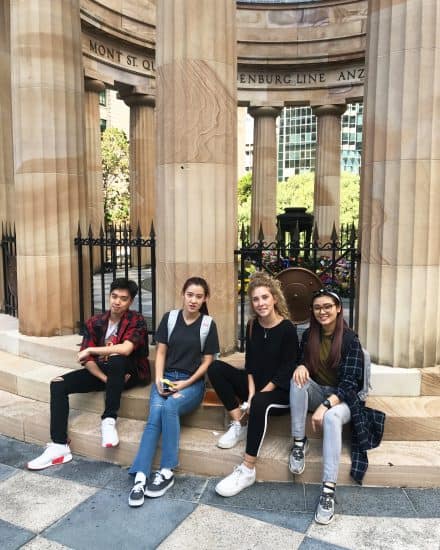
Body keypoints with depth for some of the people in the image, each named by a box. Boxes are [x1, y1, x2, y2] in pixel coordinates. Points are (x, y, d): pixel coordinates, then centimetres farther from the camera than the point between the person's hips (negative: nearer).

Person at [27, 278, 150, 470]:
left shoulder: (137, 321, -15)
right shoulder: (95, 323, -1)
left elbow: (126, 349, -32)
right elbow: (86, 359, -7)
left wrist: (92, 349, -22)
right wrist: (105, 378, -23)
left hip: (129, 373, -5)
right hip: (100, 371, 5)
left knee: (116, 360, -39)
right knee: (58, 384, -12)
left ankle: (109, 420, -22)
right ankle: (59, 446, -12)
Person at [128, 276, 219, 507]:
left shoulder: (208, 324, 0)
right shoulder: (169, 318, 5)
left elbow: (207, 361, 0)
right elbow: (161, 352, 6)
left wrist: (186, 384, -11)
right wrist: (158, 379, -10)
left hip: (192, 382, -2)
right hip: (166, 377, 2)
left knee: (169, 407, -32)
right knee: (155, 414, -27)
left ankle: (167, 472, -21)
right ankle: (140, 477, -29)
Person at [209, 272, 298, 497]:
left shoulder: (288, 329, -14)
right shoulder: (252, 326, 2)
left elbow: (286, 371, -15)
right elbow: (250, 364, 4)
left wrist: (257, 395, -18)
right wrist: (250, 392, -12)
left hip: (279, 390, -6)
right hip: (256, 385, 6)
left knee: (260, 403, -38)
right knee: (215, 368, -12)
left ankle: (247, 470, -28)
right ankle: (238, 426, -10)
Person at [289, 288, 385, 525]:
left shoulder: (350, 339, -12)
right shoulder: (309, 335, 1)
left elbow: (349, 382, -19)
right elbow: (303, 362, 7)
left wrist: (325, 406, -33)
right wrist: (301, 366, -21)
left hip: (343, 398, -4)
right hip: (317, 392, 4)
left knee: (332, 417, -38)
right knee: (298, 379, -28)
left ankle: (329, 490, -37)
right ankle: (299, 442, -20)